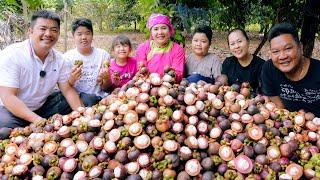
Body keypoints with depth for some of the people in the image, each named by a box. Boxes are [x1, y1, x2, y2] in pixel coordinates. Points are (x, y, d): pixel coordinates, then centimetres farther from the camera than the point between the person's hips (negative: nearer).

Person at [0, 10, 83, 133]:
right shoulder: (11, 55, -20)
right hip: (10, 109, -5)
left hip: (41, 107, 6)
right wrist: (36, 119, -37)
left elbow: (68, 90, -2)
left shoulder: (58, 58, -3)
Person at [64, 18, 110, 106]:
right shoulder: (67, 57, 1)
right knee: (89, 99, -34)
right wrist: (71, 80, -22)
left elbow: (105, 88, 7)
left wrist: (106, 78, -16)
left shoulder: (103, 55, 4)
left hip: (99, 97, 3)